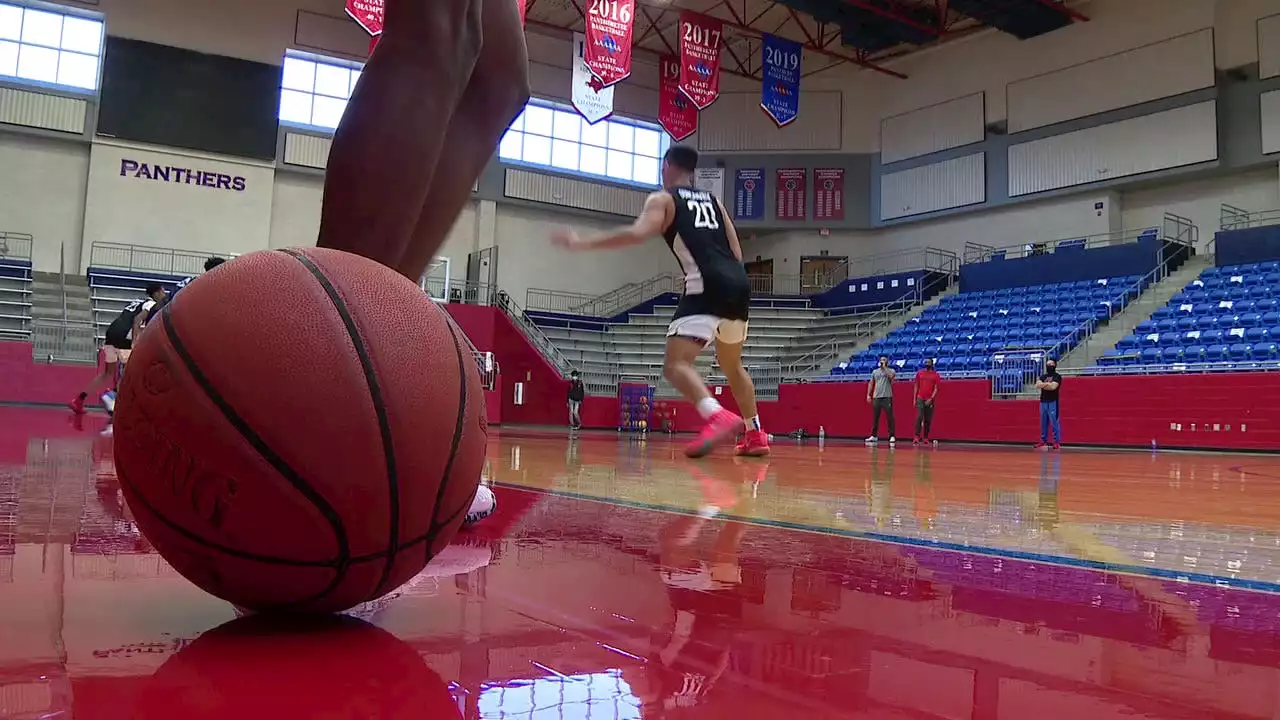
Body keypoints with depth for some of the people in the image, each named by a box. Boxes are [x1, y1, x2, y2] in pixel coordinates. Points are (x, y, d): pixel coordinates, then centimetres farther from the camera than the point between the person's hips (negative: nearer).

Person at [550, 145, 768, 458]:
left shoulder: (663, 199, 8)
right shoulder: (713, 200, 26)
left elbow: (637, 233, -11)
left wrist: (582, 243, -8)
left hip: (708, 286, -7)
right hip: (738, 283, 7)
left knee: (676, 364, -9)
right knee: (732, 365, 25)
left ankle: (718, 417, -33)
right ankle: (756, 435, 27)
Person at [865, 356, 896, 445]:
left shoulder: (891, 370, 4)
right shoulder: (875, 371, 16)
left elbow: (891, 376, -20)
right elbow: (871, 383, 17)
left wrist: (885, 367, -9)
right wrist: (868, 395, 9)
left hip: (887, 397, -4)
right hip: (876, 397, 4)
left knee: (889, 417, -5)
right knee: (875, 417, 7)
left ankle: (892, 436, -2)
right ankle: (874, 436, 14)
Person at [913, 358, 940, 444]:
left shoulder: (935, 375, 2)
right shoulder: (920, 373, 7)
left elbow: (936, 388, -2)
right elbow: (916, 386, 10)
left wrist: (931, 398, -15)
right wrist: (915, 399, 4)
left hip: (930, 400, 0)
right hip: (920, 399, 0)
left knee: (928, 420, 5)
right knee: (919, 417, -13)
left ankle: (925, 437, 15)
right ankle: (917, 437, -19)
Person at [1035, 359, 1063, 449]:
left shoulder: (1057, 376, -3)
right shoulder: (1043, 377, 16)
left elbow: (1053, 387, -18)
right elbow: (1037, 386, 0)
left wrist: (1043, 385, -8)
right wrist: (1047, 384, -14)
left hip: (1053, 402, -7)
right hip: (1043, 402, 7)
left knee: (1054, 422, -8)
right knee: (1043, 423, 10)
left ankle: (1057, 441, -6)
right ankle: (1043, 440, 17)